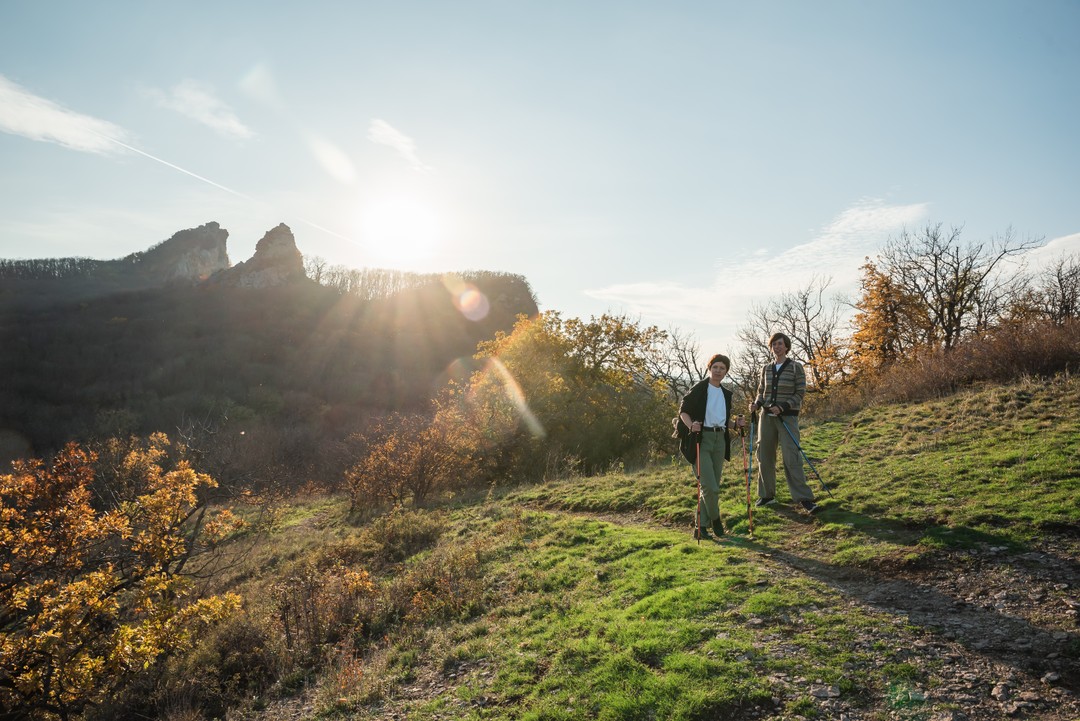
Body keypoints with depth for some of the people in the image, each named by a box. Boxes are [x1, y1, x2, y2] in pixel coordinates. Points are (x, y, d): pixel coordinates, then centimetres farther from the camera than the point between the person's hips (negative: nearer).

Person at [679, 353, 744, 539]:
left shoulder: (726, 394, 16)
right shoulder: (699, 388, -4)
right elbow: (683, 411, -5)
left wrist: (736, 423, 4)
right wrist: (691, 426, -23)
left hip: (720, 440, 7)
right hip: (702, 439, -7)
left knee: (713, 486, 8)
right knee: (710, 487, -13)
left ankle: (702, 525, 17)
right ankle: (715, 519, 12)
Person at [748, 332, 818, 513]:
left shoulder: (796, 368, -2)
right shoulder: (766, 369, 10)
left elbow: (800, 393, -4)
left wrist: (783, 407, -18)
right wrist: (756, 404, -4)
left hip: (787, 417, -4)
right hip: (767, 417, 5)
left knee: (791, 458, -12)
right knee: (764, 456, 6)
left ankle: (804, 498, -8)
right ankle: (767, 495, 19)